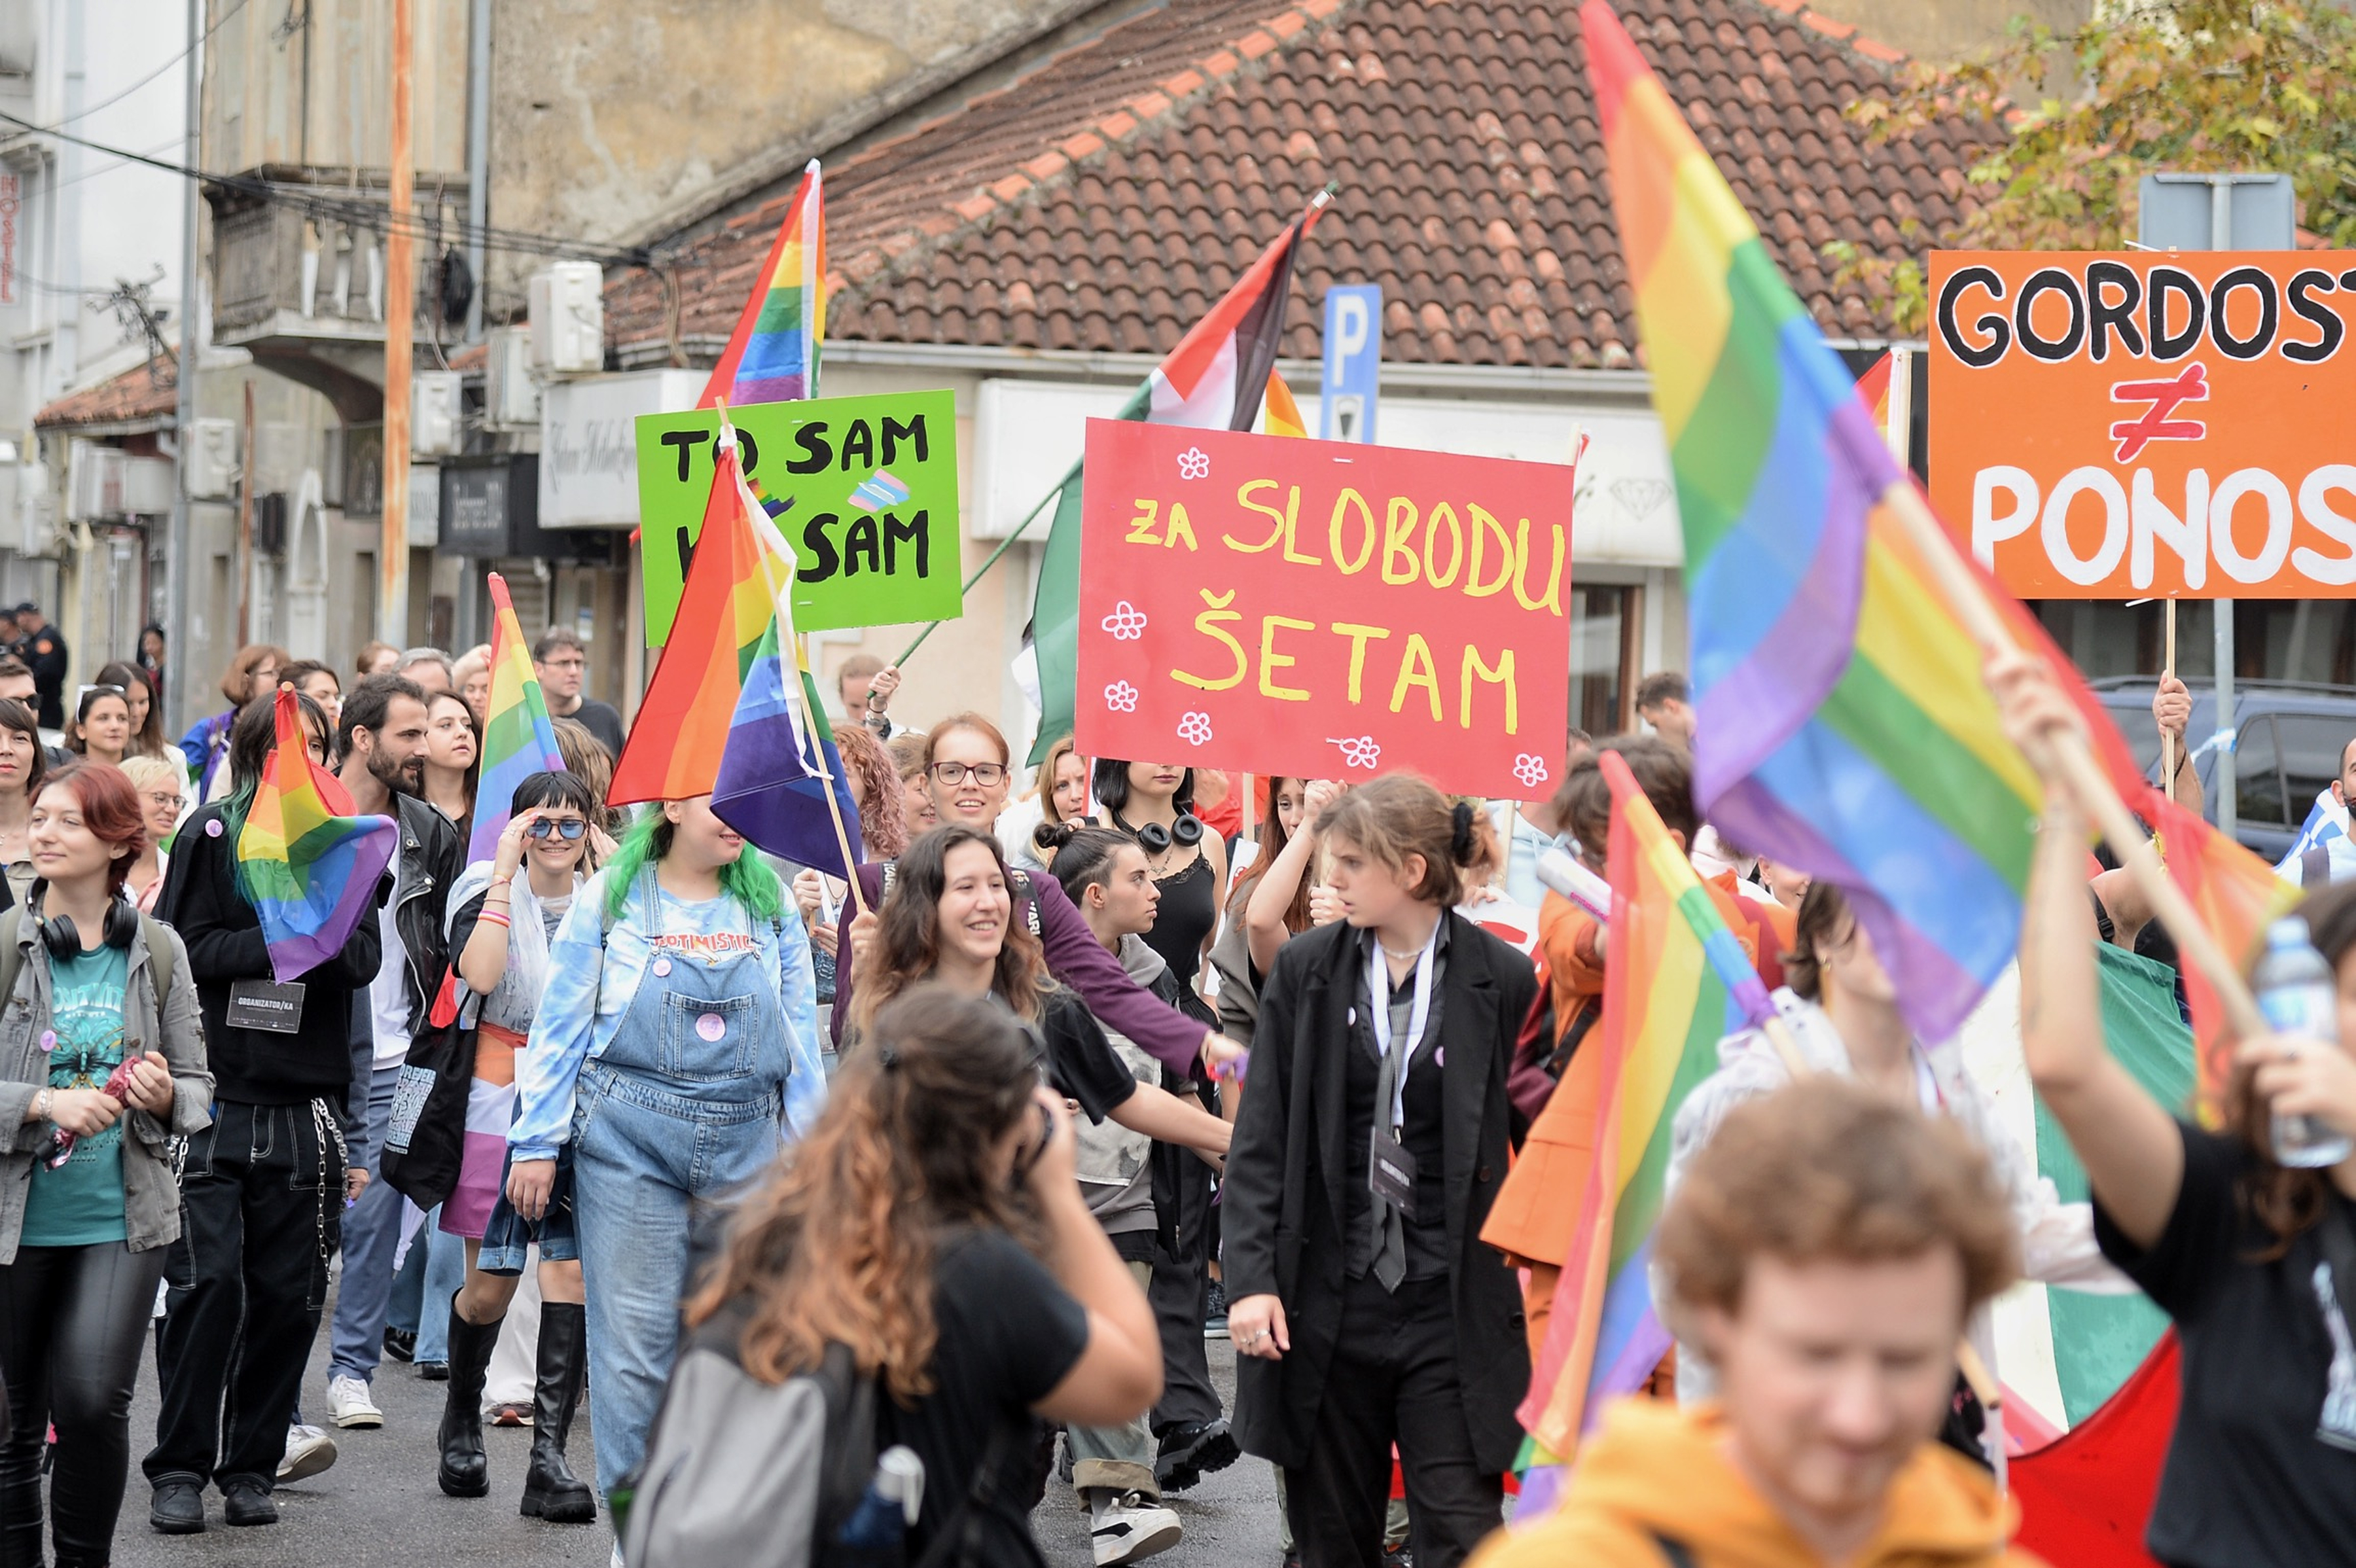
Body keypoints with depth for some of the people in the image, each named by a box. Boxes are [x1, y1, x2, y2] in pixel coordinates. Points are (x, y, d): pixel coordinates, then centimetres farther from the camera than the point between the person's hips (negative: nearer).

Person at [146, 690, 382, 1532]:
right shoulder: (212, 834, 4)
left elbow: (362, 958, -1)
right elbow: (187, 950, -7)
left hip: (303, 1106, 3)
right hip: (212, 1092, -2)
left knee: (288, 1292, 2)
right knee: (207, 1282, -8)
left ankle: (252, 1466, 13)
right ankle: (180, 1469, 2)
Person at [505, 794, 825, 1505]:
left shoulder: (771, 902, 9)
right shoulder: (611, 898, 2)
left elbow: (800, 1033, 14)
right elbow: (560, 1026, 4)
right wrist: (536, 1144, 0)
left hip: (747, 1145, 3)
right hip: (628, 1138, -2)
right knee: (637, 1338, -2)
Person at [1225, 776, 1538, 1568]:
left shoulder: (1502, 979, -2)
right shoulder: (1305, 967, 3)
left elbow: (1532, 1127, 5)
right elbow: (1260, 1135, 2)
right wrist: (1250, 1276, -6)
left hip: (1452, 1303, -2)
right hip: (1328, 1300, 2)